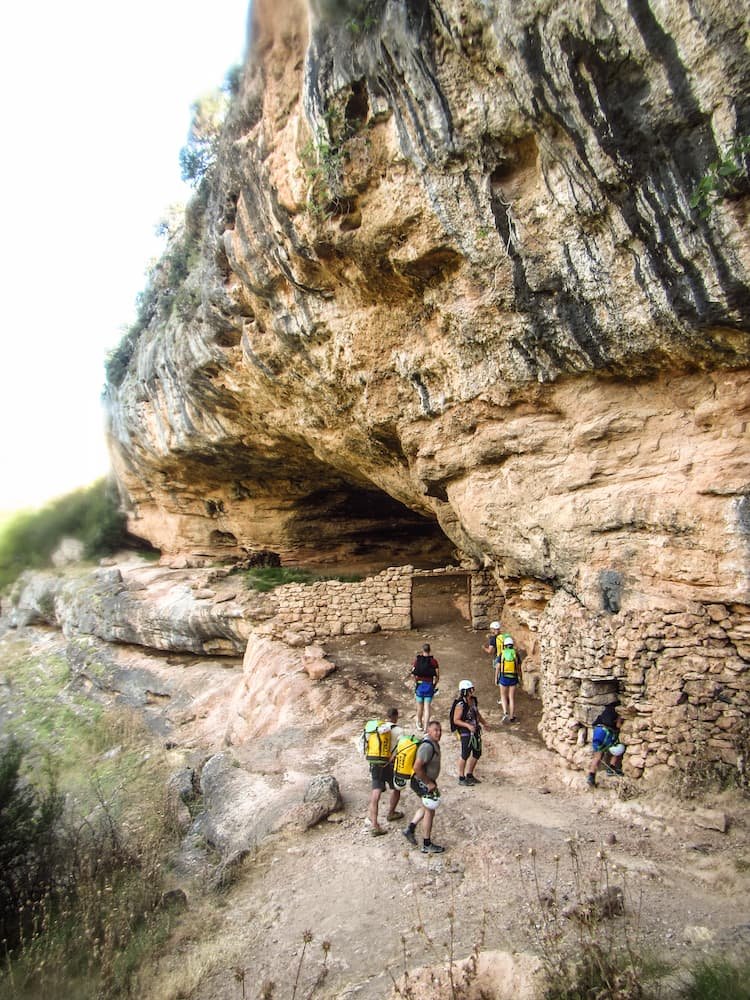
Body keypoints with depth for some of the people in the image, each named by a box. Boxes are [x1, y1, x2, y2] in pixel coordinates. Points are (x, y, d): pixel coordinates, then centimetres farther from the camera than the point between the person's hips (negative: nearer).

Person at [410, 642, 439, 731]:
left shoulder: (417, 659, -3)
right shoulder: (434, 661, -4)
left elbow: (413, 674, -6)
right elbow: (437, 677, -6)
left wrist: (415, 682, 9)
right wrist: (434, 686, 8)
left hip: (419, 684, 1)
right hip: (429, 685, -1)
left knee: (420, 706, 16)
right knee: (427, 707, 4)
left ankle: (420, 723, 34)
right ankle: (425, 727, 1)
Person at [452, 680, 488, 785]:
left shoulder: (474, 700, 4)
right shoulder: (460, 705, -20)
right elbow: (456, 720, -20)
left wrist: (484, 723, 15)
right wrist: (468, 725, -30)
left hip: (475, 730, 8)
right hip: (466, 732, -8)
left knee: (477, 753, 15)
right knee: (465, 755, -3)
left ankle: (469, 775, 30)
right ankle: (461, 778, 11)